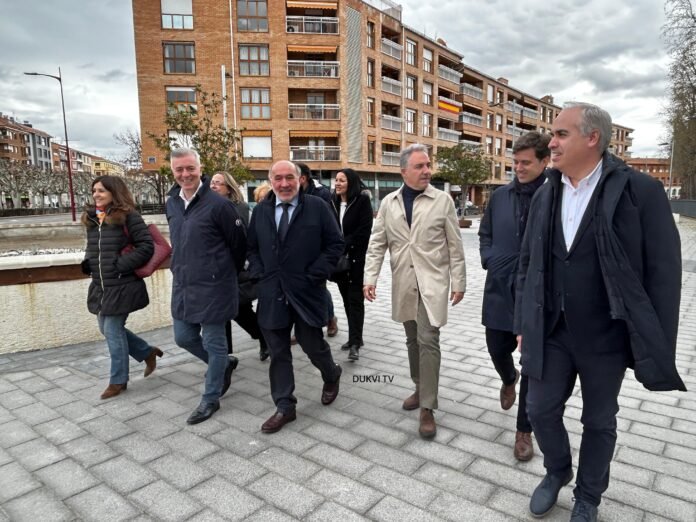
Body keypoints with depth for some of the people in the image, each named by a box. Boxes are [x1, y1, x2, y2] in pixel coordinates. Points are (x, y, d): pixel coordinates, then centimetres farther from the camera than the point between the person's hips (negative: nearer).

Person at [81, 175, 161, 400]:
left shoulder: (128, 217, -13)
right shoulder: (91, 218, 10)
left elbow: (147, 246, -17)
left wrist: (122, 264, -20)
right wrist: (87, 262, 3)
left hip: (121, 286, -8)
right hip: (100, 286, 8)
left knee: (113, 331, 0)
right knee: (106, 329, 15)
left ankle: (118, 380, 19)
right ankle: (148, 352, 34)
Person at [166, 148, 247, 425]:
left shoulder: (218, 204, -16)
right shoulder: (172, 204, 6)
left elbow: (239, 243, -9)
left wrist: (228, 274, 4)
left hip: (213, 287, -7)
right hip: (182, 285, 7)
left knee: (213, 344, 5)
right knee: (184, 338, 16)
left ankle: (211, 399, 24)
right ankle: (224, 364, 40)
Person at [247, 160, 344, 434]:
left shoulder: (317, 207, -4)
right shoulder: (260, 210, 8)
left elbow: (335, 243, -3)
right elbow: (252, 247, 17)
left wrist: (315, 275, -10)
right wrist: (259, 274, 2)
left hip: (306, 291, -3)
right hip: (272, 293, 3)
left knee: (312, 345, 8)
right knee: (278, 353, 8)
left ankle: (332, 375, 41)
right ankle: (284, 407, 21)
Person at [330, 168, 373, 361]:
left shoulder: (362, 200, -6)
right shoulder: (333, 202, 8)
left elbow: (364, 230, -12)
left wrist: (344, 246, -13)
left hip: (356, 258, -5)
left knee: (355, 299, -5)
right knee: (347, 299, 11)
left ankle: (355, 342, -3)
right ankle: (355, 337, 23)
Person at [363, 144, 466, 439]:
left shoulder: (442, 200, -3)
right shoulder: (389, 203, 4)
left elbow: (455, 245, -2)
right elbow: (377, 244, 4)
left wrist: (459, 282, -3)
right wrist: (370, 277, -6)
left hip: (432, 281, -3)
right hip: (403, 283, 3)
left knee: (428, 340, -8)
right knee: (413, 339, 15)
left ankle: (427, 408, 2)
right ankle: (420, 388, 35)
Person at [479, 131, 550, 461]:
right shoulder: (500, 196, 6)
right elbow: (485, 233, 18)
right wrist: (489, 260, 5)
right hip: (500, 290, 4)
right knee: (497, 349, 15)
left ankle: (524, 431, 24)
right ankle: (508, 380, 51)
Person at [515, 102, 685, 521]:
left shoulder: (641, 190, -11)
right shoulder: (545, 195, 3)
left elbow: (663, 271, -10)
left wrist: (658, 345, -10)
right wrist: (523, 323, 7)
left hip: (605, 336, -3)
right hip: (552, 331, 4)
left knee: (599, 421, 15)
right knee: (541, 409, 13)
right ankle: (557, 472, 43)